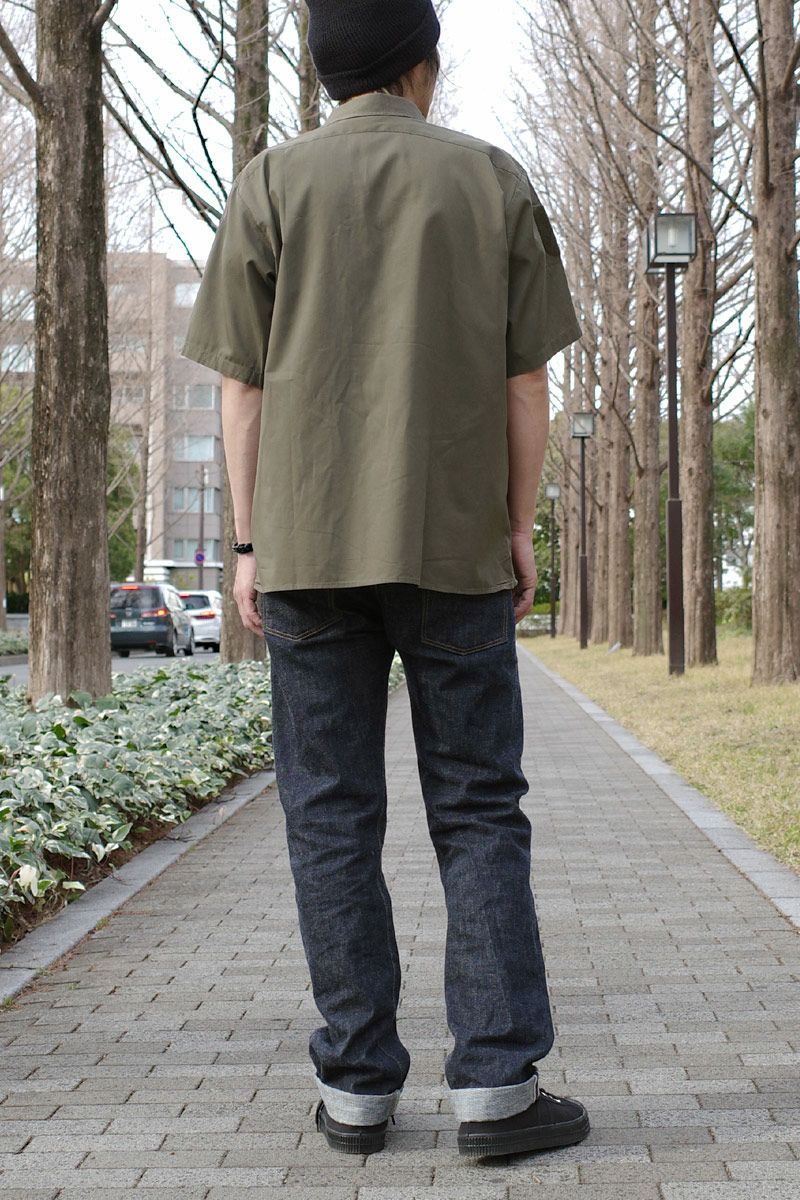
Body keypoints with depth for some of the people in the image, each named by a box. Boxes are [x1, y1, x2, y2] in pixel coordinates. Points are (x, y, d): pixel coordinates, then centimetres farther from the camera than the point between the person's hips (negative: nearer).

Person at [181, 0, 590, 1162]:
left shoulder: (272, 184, 4)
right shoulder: (495, 180, 6)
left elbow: (244, 388, 1)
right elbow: (527, 380, 3)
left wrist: (251, 545, 6)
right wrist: (520, 529, 10)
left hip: (312, 544, 0)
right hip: (456, 544, 0)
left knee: (332, 819, 4)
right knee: (480, 813, 5)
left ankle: (357, 1087, 7)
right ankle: (496, 1081, 1)